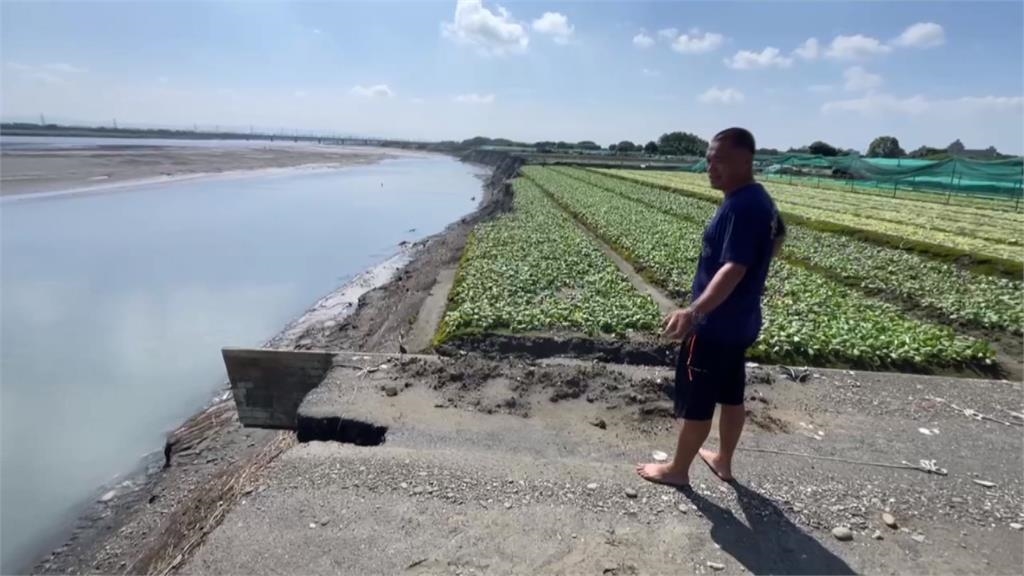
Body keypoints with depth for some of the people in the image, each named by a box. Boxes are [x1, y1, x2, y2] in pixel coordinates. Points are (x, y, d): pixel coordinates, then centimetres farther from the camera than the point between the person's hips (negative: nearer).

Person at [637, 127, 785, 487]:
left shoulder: (741, 207, -25)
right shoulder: (760, 199, 7)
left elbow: (734, 269, -36)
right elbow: (778, 236, 28)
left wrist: (694, 312, -47)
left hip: (715, 325, -10)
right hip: (740, 322, 10)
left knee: (695, 402, 5)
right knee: (731, 395, 20)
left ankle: (677, 469, 21)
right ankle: (723, 460, 37)